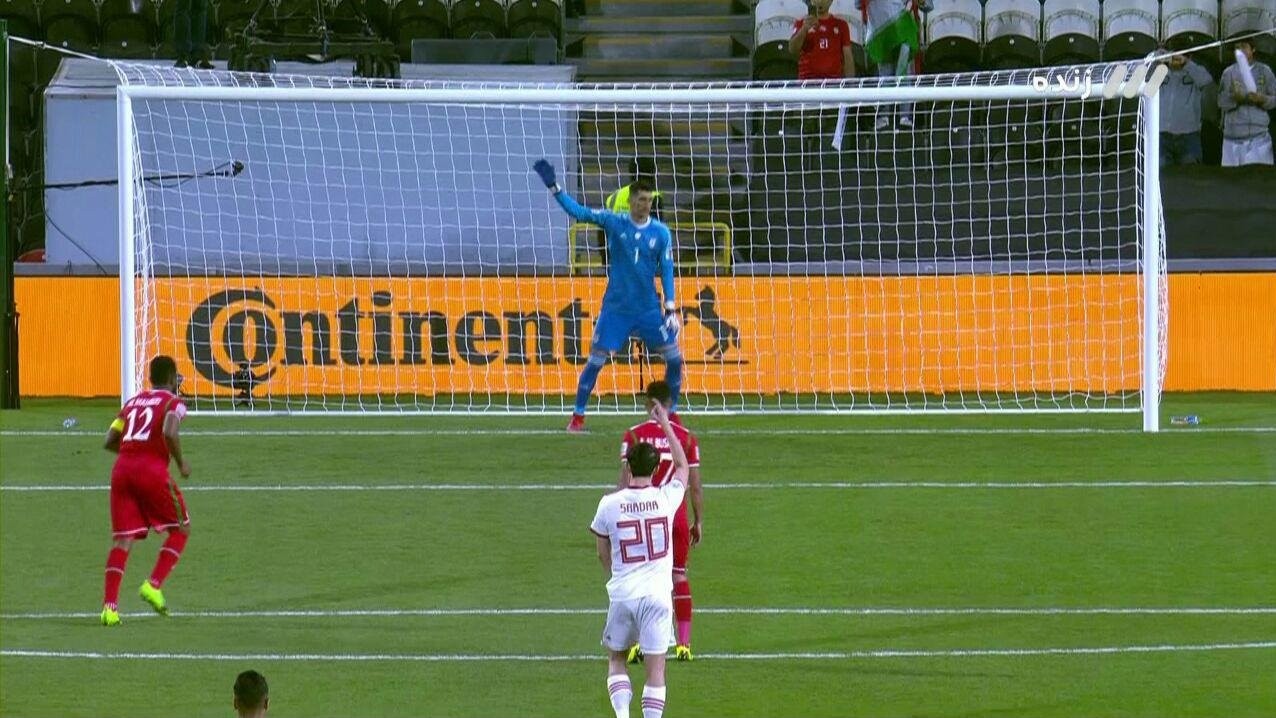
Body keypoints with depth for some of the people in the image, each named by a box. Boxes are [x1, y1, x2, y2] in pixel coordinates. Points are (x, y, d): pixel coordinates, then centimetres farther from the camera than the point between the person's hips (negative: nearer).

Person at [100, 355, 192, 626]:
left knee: (123, 538, 3)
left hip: (122, 469, 5)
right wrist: (181, 463, -3)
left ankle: (109, 605, -9)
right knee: (181, 528, 13)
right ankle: (153, 585, -1)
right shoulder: (173, 402, 5)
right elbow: (169, 433, -16)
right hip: (152, 469, -5)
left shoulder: (133, 402, 22)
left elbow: (110, 441, 17)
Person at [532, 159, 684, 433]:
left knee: (674, 357, -3)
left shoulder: (661, 233, -1)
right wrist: (553, 186, -19)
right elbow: (577, 211, -9)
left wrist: (671, 309, -7)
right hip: (616, 308, -2)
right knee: (595, 360, -4)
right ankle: (578, 416, 7)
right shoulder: (614, 223, -4)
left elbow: (667, 270, 0)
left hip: (648, 308, 2)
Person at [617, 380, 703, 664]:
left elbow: (625, 480, -7)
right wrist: (699, 521, 10)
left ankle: (637, 643, -4)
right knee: (679, 576, 9)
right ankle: (683, 643, 7)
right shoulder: (686, 437, 0)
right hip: (676, 515, 1)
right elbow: (695, 485, 2)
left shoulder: (634, 435, -4)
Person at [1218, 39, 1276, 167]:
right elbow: (1221, 102, 4)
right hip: (1233, 133, 1)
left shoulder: (1264, 71, 7)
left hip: (1259, 134, -1)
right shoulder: (1229, 72, 9)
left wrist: (1262, 99, -13)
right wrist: (1234, 98, -17)